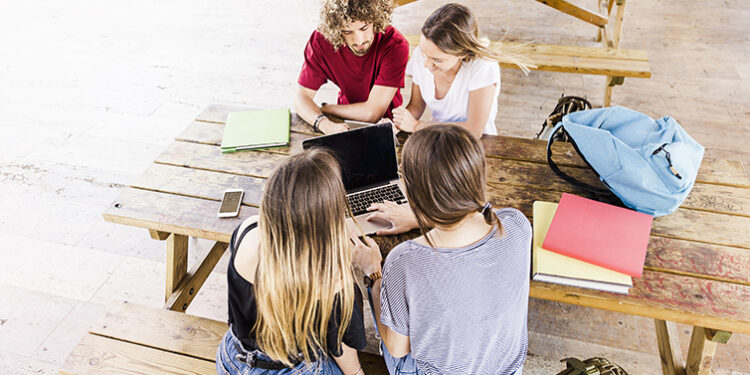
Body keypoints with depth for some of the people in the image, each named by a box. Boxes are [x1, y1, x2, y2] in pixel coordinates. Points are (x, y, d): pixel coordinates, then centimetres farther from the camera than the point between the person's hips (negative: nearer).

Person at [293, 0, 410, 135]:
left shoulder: (395, 45, -27)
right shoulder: (321, 41, -18)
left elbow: (373, 112, -26)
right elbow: (302, 96, -14)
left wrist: (324, 109, -14)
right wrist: (326, 125, -35)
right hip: (345, 124, 2)